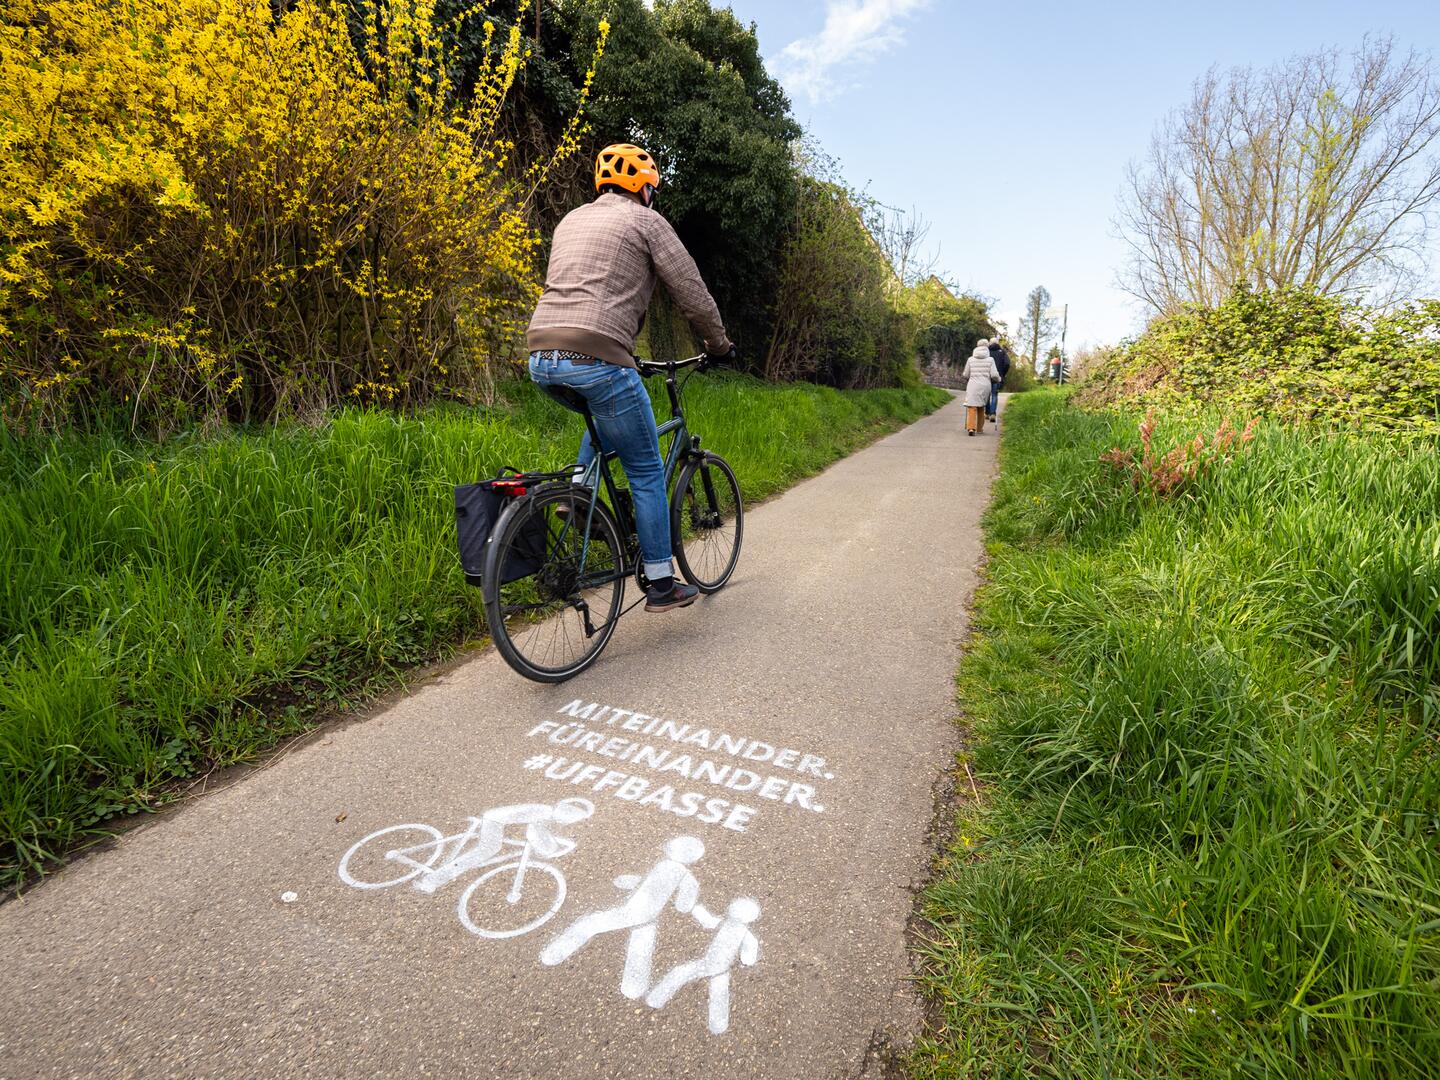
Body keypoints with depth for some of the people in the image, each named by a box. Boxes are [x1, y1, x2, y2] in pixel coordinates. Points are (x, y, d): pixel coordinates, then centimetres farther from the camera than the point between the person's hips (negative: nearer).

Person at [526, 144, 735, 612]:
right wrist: (719, 343, 21)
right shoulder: (646, 221, 7)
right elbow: (692, 293, 4)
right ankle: (661, 584, 13)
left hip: (541, 356, 7)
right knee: (647, 472, 6)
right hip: (595, 358, -7)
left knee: (606, 418, 37)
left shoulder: (571, 220, 26)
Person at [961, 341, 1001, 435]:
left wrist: (963, 375, 31)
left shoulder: (970, 359, 4)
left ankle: (971, 427, -25)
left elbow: (966, 375, 8)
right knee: (981, 407, 19)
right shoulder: (990, 360, 1)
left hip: (973, 386, -1)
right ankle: (980, 428, 25)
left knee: (972, 407, -7)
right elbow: (994, 375, -5)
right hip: (985, 386, 1)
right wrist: (998, 380, 16)